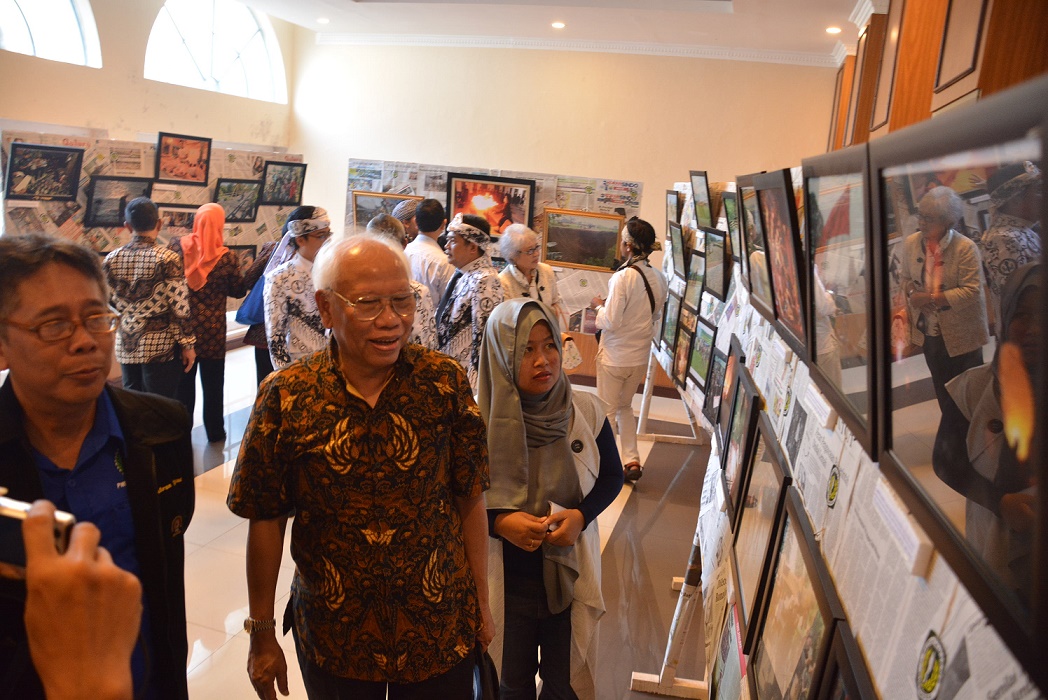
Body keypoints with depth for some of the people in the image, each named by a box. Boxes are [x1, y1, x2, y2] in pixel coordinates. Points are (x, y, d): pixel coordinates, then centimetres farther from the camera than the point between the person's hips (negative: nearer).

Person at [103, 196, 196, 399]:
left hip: (126, 346, 5)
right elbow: (179, 307, -14)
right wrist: (187, 344, -5)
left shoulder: (111, 260, 2)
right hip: (160, 347, -5)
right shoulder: (167, 259, -12)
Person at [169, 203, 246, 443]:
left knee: (184, 381, 16)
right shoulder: (226, 257, -13)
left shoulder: (177, 246, -8)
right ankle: (215, 432, 22)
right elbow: (239, 291, -1)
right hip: (212, 328, -2)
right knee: (213, 383, 13)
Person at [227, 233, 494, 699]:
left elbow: (469, 498, -4)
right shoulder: (286, 398, -13)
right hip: (333, 637, 0)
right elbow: (266, 521, -6)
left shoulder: (446, 383, -11)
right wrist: (262, 635, 1)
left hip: (441, 629, 1)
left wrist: (481, 601, 2)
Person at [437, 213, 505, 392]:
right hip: (450, 368, 8)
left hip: (466, 373, -8)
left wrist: (473, 382, -21)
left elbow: (483, 337, -22)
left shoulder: (484, 281, -20)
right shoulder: (461, 275, 7)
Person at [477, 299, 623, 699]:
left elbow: (612, 475, 2)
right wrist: (499, 521, -24)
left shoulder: (587, 411, -12)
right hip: (504, 580, -1)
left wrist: (581, 515, -16)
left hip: (571, 573, 2)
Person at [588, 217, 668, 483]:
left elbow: (610, 322, -21)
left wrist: (599, 306, -2)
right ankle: (632, 460, 19)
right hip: (640, 356, 6)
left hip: (615, 356, -6)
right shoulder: (659, 278, -2)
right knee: (625, 406, 24)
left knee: (607, 410, 11)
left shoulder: (623, 277, -23)